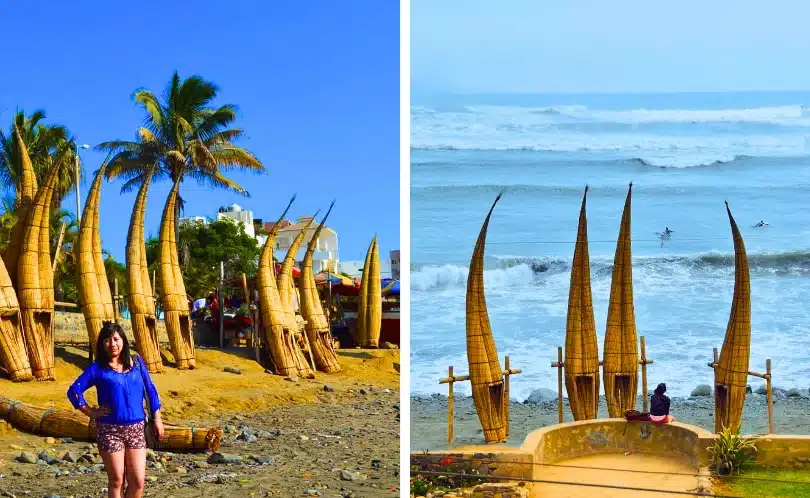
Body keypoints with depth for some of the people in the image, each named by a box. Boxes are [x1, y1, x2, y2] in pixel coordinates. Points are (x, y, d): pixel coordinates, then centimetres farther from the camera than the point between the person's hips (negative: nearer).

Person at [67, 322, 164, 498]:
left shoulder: (136, 362, 8)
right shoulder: (98, 369, -1)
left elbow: (150, 390, 12)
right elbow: (74, 391, -2)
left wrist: (157, 419, 9)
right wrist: (92, 413, -5)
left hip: (136, 428, 2)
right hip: (110, 430, -2)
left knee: (138, 481, -1)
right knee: (116, 480, 3)